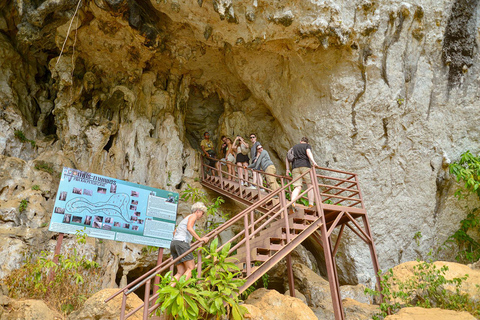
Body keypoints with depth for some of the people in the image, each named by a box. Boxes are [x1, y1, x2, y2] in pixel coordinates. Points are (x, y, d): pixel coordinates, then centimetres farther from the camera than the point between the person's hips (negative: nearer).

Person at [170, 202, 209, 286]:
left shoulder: (186, 218, 31)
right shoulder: (193, 216, 4)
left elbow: (175, 231, 39)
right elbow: (189, 228, -17)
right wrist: (199, 239, -20)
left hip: (173, 243, 9)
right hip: (181, 242, -9)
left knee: (181, 272, 3)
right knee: (191, 268, -9)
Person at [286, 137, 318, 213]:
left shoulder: (294, 147, 29)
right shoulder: (307, 145, 17)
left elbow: (287, 158, 22)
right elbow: (308, 152, -7)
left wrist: (287, 169, 18)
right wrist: (313, 161, -22)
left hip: (295, 168, 3)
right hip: (305, 166, -3)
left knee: (297, 187, -7)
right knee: (310, 186, 2)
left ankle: (292, 203, -31)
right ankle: (311, 205, -10)